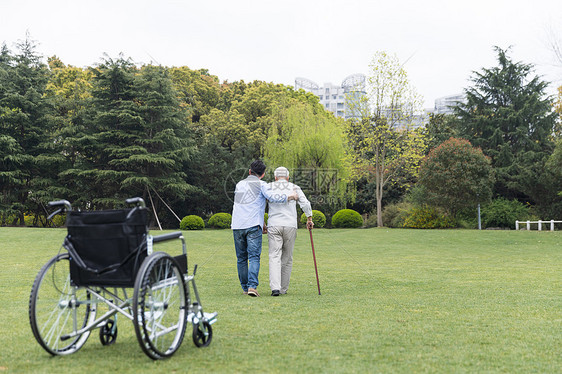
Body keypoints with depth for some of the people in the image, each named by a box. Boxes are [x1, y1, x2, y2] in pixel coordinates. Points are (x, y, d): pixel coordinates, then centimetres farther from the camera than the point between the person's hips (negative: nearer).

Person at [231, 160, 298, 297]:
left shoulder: (239, 184, 21)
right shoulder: (261, 184, 3)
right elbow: (273, 197, -12)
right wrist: (290, 196, 3)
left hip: (237, 225, 5)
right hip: (253, 225, -5)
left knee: (241, 258, 11)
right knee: (254, 257, -7)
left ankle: (245, 287, 14)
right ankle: (252, 286, -20)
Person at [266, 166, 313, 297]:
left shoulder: (269, 187, 9)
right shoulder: (294, 188, 9)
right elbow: (305, 204, -3)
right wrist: (309, 219, 7)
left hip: (273, 225, -1)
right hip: (290, 226, 1)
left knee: (274, 257, -4)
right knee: (287, 258, 11)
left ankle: (275, 287, -21)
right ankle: (283, 289, 16)